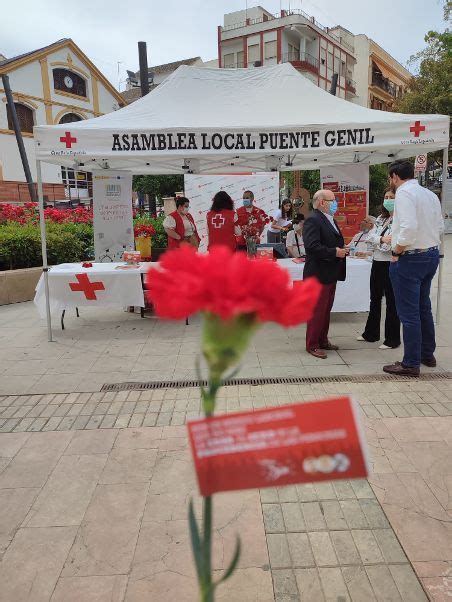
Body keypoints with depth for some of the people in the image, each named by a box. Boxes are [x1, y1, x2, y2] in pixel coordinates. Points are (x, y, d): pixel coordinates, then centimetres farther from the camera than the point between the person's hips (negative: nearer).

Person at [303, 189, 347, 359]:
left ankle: (322, 340, 27)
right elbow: (312, 247, -26)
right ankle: (312, 345, 9)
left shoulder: (330, 220, 16)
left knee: (326, 310, 16)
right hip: (318, 274, -9)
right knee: (317, 310, -2)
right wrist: (335, 252, -21)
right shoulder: (313, 220, -15)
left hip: (331, 274, 10)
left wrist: (342, 250, 5)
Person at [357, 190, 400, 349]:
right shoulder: (381, 218, 13)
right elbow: (370, 236, 1)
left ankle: (392, 339, 14)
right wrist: (382, 239, -16)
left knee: (391, 301, 2)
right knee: (375, 299, 17)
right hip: (377, 263, 8)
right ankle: (371, 333, 31)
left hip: (391, 264, -8)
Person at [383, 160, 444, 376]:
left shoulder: (404, 193, -15)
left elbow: (409, 227, -28)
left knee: (408, 313, -1)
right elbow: (440, 227, 13)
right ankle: (427, 354, 33)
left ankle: (411, 364, 7)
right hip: (432, 254, 9)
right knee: (424, 307, 20)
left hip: (410, 259, -9)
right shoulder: (430, 195, 10)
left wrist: (397, 251, -15)